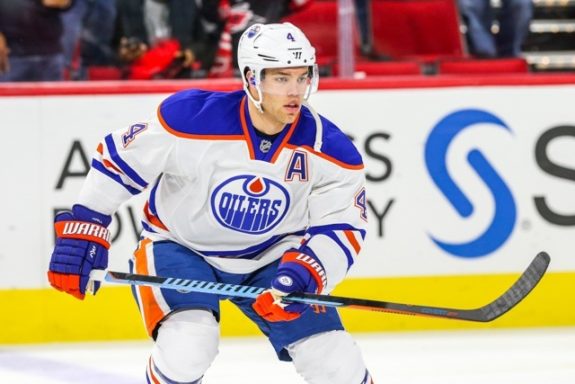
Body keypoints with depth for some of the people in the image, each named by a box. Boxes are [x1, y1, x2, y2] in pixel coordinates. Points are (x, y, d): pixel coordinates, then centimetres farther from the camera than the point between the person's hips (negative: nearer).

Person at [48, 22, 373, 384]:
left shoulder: (329, 149, -17)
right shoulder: (190, 117, -26)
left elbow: (342, 226, -12)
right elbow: (117, 160, -13)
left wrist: (303, 274, -30)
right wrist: (81, 234, -12)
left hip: (273, 258, 3)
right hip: (181, 247, -3)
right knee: (187, 347, -29)